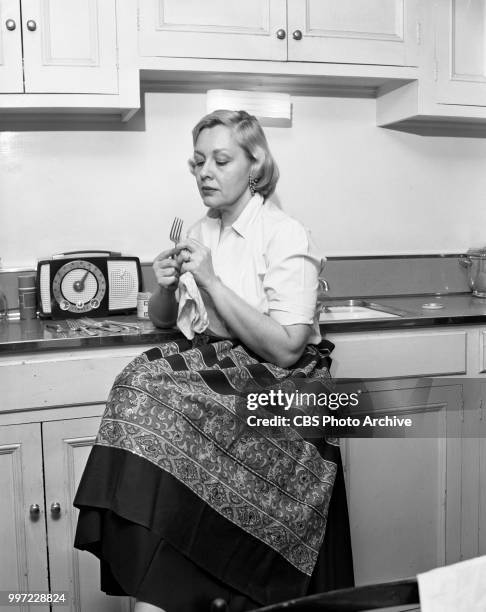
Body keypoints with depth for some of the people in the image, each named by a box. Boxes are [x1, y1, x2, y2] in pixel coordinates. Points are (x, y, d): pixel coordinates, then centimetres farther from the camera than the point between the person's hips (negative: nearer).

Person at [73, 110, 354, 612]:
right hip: (224, 364, 6)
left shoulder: (285, 236, -11)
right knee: (142, 381, -21)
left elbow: (285, 348, -20)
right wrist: (166, 288, -6)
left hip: (284, 386, -6)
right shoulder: (202, 232, 8)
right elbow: (162, 320, 16)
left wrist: (211, 281, -20)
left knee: (160, 402, -26)